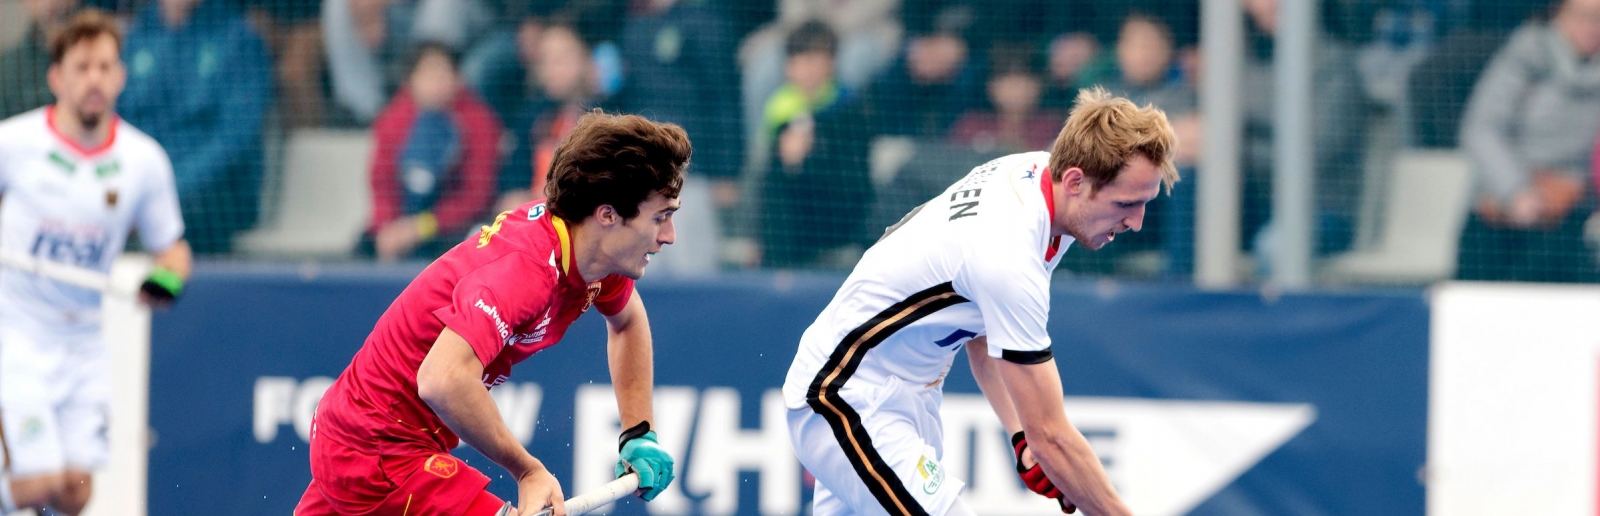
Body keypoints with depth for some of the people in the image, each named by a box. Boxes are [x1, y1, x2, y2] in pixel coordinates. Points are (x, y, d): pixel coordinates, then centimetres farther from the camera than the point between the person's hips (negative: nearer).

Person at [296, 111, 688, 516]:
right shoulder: (526, 269, -30)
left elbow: (627, 321, 23)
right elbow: (442, 381, -43)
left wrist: (639, 434, 12)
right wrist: (528, 469, -32)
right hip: (383, 457, -10)